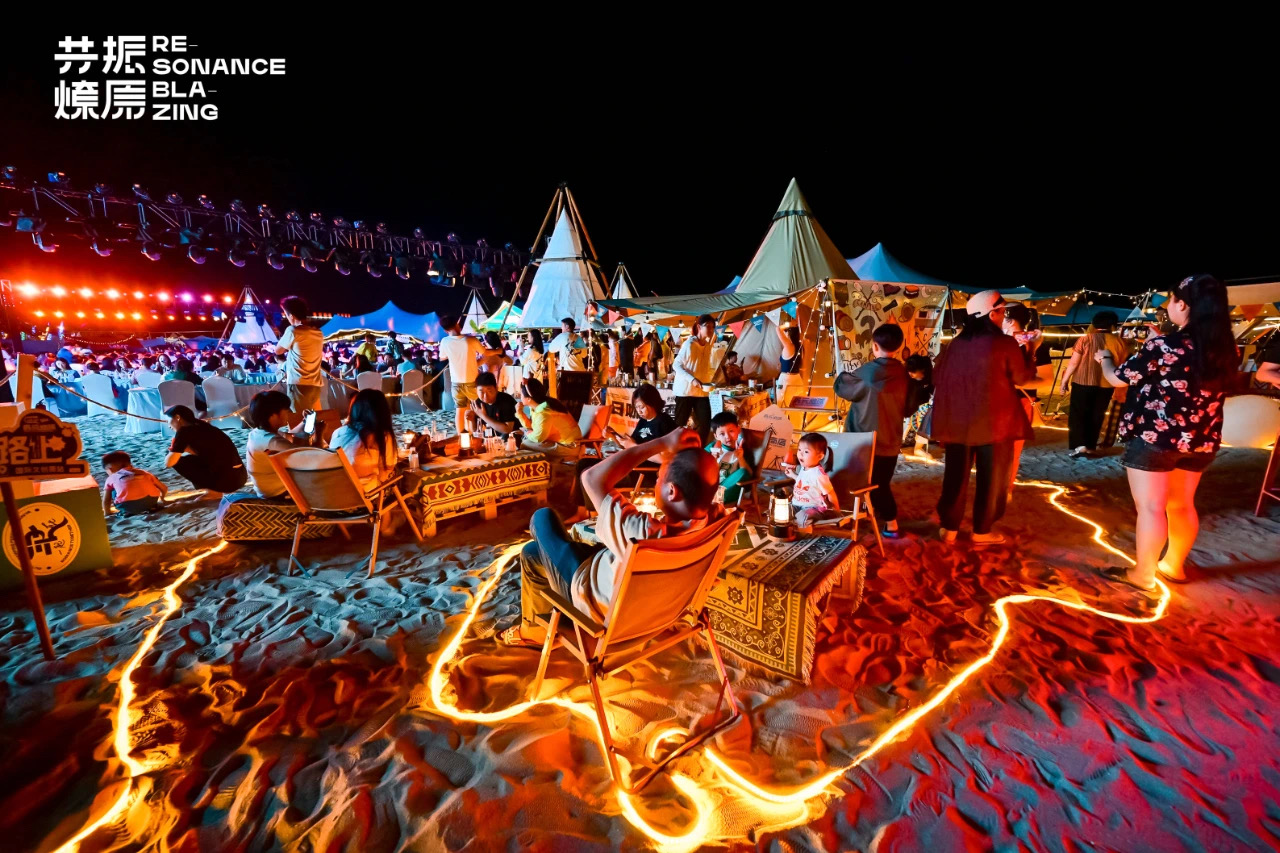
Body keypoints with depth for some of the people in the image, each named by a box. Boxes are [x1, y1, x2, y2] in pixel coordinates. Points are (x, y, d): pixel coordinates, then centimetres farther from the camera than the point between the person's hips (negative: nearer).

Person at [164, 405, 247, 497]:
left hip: (226, 480, -8)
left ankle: (212, 491, 6)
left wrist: (172, 451, 18)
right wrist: (185, 448, 23)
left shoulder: (185, 431, -2)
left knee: (178, 461, 7)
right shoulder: (202, 426, 20)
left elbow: (169, 462, -3)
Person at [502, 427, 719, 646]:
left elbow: (592, 478, -34)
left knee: (543, 517, 12)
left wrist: (661, 444, -32)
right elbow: (702, 480, -1)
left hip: (604, 611, -6)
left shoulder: (647, 535, -43)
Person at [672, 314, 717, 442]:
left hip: (702, 391, 6)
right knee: (680, 423, 4)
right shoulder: (689, 344, -13)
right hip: (685, 390, -6)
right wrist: (692, 379, -23)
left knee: (705, 423, 0)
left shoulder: (708, 345, 7)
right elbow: (677, 365, -14)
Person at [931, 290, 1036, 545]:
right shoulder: (1006, 343, -9)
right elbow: (1022, 377, 2)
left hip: (957, 420, 4)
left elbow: (937, 377, 7)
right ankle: (982, 531, 19)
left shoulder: (956, 343, 1)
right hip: (994, 421, -3)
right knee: (991, 476, 11)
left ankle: (949, 528, 17)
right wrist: (1029, 352, 15)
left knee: (955, 474, 11)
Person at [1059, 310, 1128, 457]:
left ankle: (1080, 445, -8)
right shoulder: (1119, 342, 4)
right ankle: (1090, 446, 19)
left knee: (1078, 414, 4)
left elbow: (1073, 363, -9)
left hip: (1083, 382, -3)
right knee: (1096, 416, 13)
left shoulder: (1086, 339, -5)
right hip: (1106, 385, 3)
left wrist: (1064, 380, -1)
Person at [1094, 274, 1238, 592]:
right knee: (1182, 504, 19)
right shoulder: (1227, 349, 2)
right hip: (1200, 441, 7)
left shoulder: (1163, 346, -18)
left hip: (1153, 436, -7)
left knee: (1150, 507, 1)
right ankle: (1174, 565, 33)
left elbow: (1118, 378, -8)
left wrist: (1104, 357, 13)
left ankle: (1143, 575, 11)